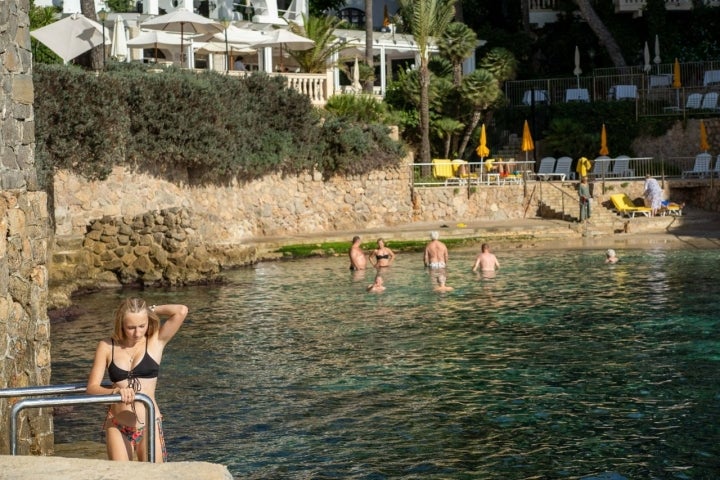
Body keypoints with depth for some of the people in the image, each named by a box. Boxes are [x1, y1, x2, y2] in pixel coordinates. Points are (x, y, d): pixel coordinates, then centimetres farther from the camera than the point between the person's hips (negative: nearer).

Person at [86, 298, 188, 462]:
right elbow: (92, 388, -3)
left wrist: (152, 310, 2)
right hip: (117, 427, 1)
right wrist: (116, 391, -23)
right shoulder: (107, 346, 3)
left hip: (149, 426, -1)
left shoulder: (156, 341, 0)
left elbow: (182, 311, -13)